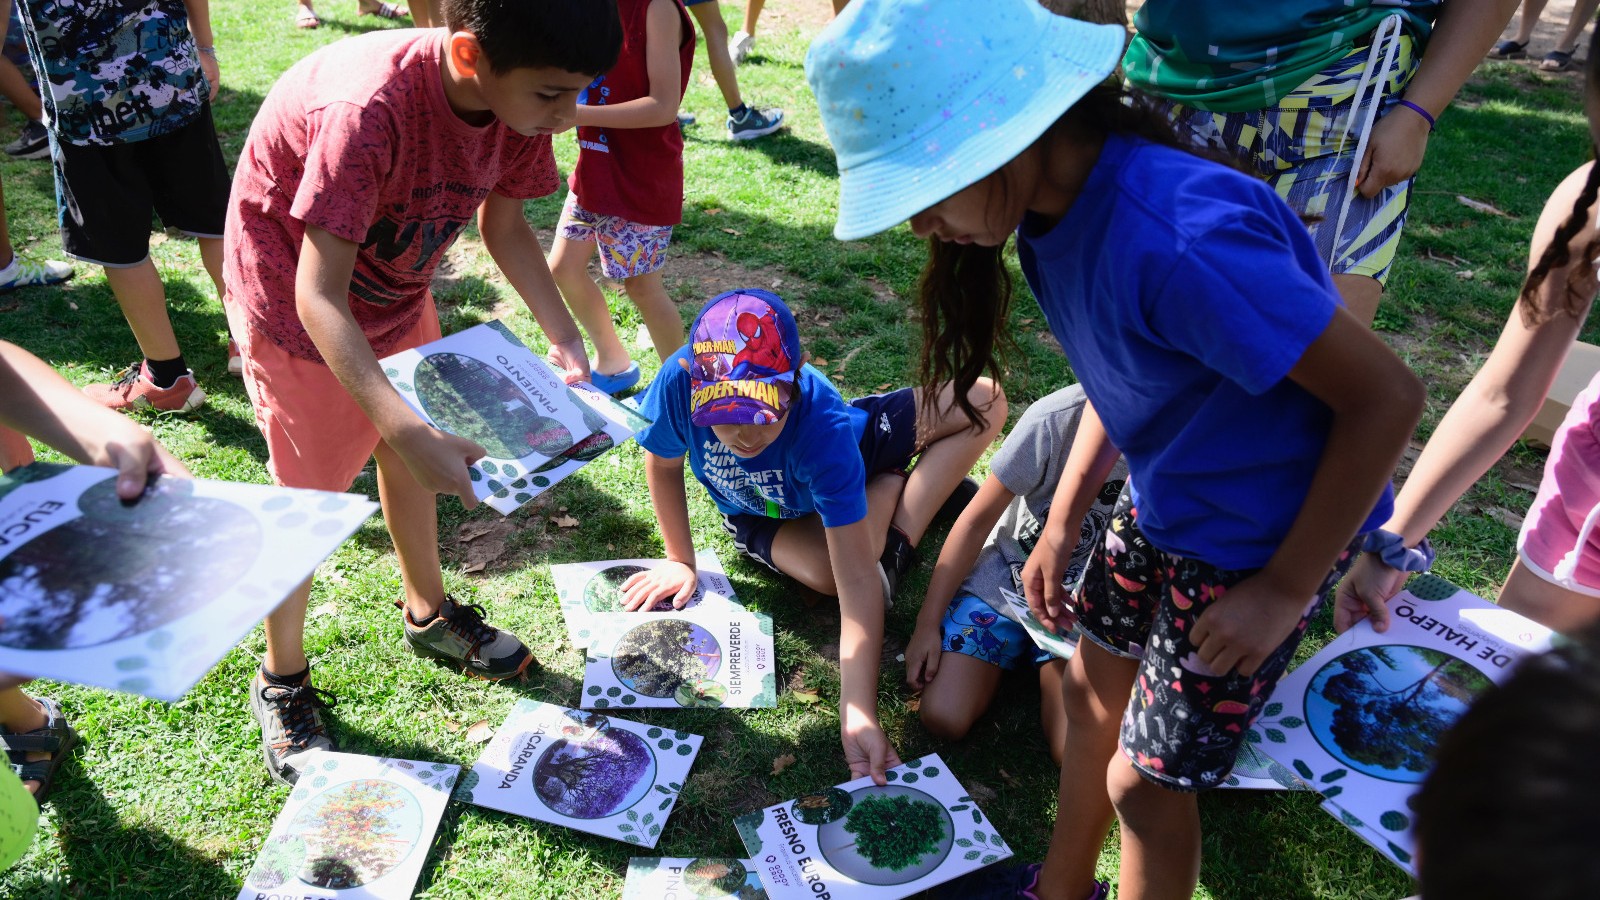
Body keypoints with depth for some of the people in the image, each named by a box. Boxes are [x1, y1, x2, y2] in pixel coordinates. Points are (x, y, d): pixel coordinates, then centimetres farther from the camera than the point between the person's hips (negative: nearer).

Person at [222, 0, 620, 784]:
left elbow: (504, 223, -3)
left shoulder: (516, 99, -20)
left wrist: (565, 340, -15)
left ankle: (427, 613, 43)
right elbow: (319, 297, -38)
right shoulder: (369, 109, -41)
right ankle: (280, 682, 27)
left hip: (396, 286, 6)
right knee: (312, 493, 4)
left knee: (406, 450, 19)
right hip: (296, 302, -6)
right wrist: (413, 434, -47)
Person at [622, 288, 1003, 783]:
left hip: (842, 462, -1)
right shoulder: (680, 382, -39)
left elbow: (858, 581, -45)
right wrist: (681, 560, -10)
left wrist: (858, 713, -52)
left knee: (984, 401, -21)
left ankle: (898, 544, 1)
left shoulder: (826, 427, -44)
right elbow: (662, 463, -14)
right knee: (825, 572, -31)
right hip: (760, 516, 2)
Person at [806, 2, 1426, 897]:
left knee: (1146, 785, 5)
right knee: (1092, 687, 22)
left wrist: (1284, 590, -19)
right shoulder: (1055, 208, -9)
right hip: (1162, 504, 8)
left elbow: (1387, 395, -27)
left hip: (1262, 541, -8)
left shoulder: (1178, 239, -36)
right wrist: (1064, 523, 4)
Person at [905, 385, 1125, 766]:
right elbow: (977, 521, -12)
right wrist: (928, 623, -10)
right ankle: (1014, 651, 16)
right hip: (1004, 577, -1)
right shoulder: (1057, 419, -25)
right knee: (942, 719, -15)